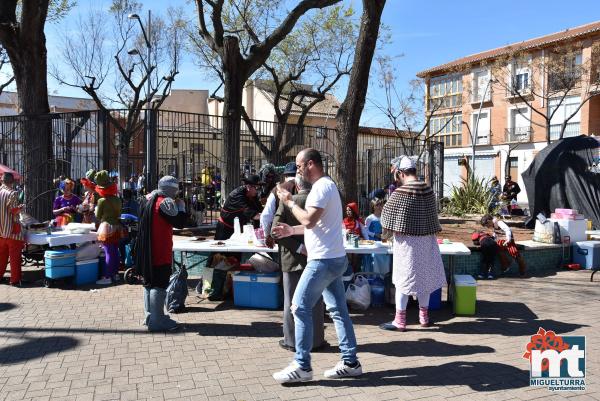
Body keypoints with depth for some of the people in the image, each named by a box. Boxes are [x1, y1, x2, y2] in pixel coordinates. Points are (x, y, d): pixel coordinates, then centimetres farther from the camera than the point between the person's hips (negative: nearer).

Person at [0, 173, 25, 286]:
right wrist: (20, 207, 2)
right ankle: (15, 280, 1)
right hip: (12, 230, -6)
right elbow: (14, 211, -17)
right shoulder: (12, 193, -13)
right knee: (15, 256, -1)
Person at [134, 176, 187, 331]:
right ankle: (157, 321, -2)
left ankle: (150, 316, 26)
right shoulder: (165, 202, -15)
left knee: (150, 282, 16)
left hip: (147, 251, 9)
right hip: (161, 253, -9)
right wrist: (182, 207, 2)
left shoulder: (150, 200, 12)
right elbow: (180, 223, -13)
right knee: (160, 285, -5)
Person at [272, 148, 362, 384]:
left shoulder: (322, 187, -14)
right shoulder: (325, 185, 19)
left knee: (300, 308, -6)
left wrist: (289, 202, -10)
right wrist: (291, 230, 18)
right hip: (333, 258, 10)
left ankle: (302, 366, 1)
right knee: (338, 310, 11)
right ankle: (350, 363, 18)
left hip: (323, 260, -10)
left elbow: (309, 220, -23)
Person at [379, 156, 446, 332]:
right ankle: (424, 316, 27)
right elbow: (433, 217, 10)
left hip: (407, 241, -5)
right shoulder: (428, 190, 1)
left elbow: (387, 216, -8)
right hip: (427, 240, 5)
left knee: (403, 279, 3)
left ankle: (400, 320, 8)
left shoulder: (400, 193, -16)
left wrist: (388, 231, 10)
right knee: (424, 276, 15)